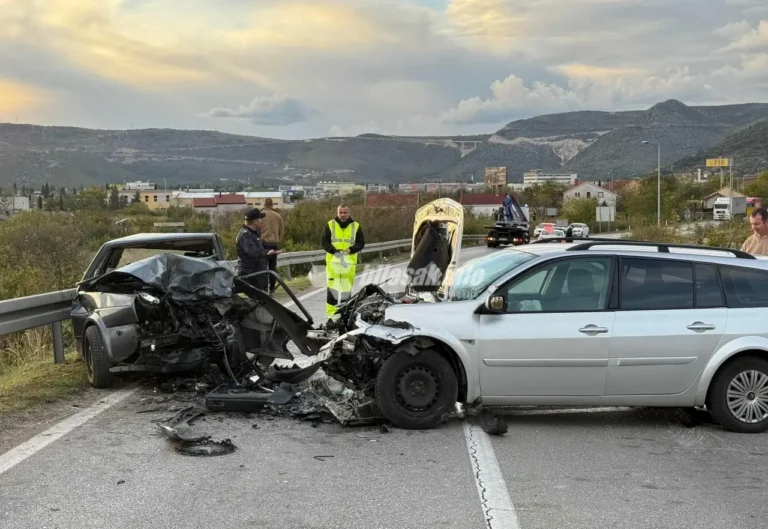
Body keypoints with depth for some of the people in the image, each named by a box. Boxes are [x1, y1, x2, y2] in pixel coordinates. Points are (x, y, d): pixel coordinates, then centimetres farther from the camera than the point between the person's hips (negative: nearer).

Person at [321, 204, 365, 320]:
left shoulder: (356, 226, 7)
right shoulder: (330, 225, 4)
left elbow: (361, 243, 7)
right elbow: (324, 241, 1)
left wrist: (351, 249, -12)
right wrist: (333, 250, -15)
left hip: (349, 262, 1)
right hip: (333, 261, -1)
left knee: (347, 287, 4)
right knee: (332, 287, -5)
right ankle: (331, 311, -1)